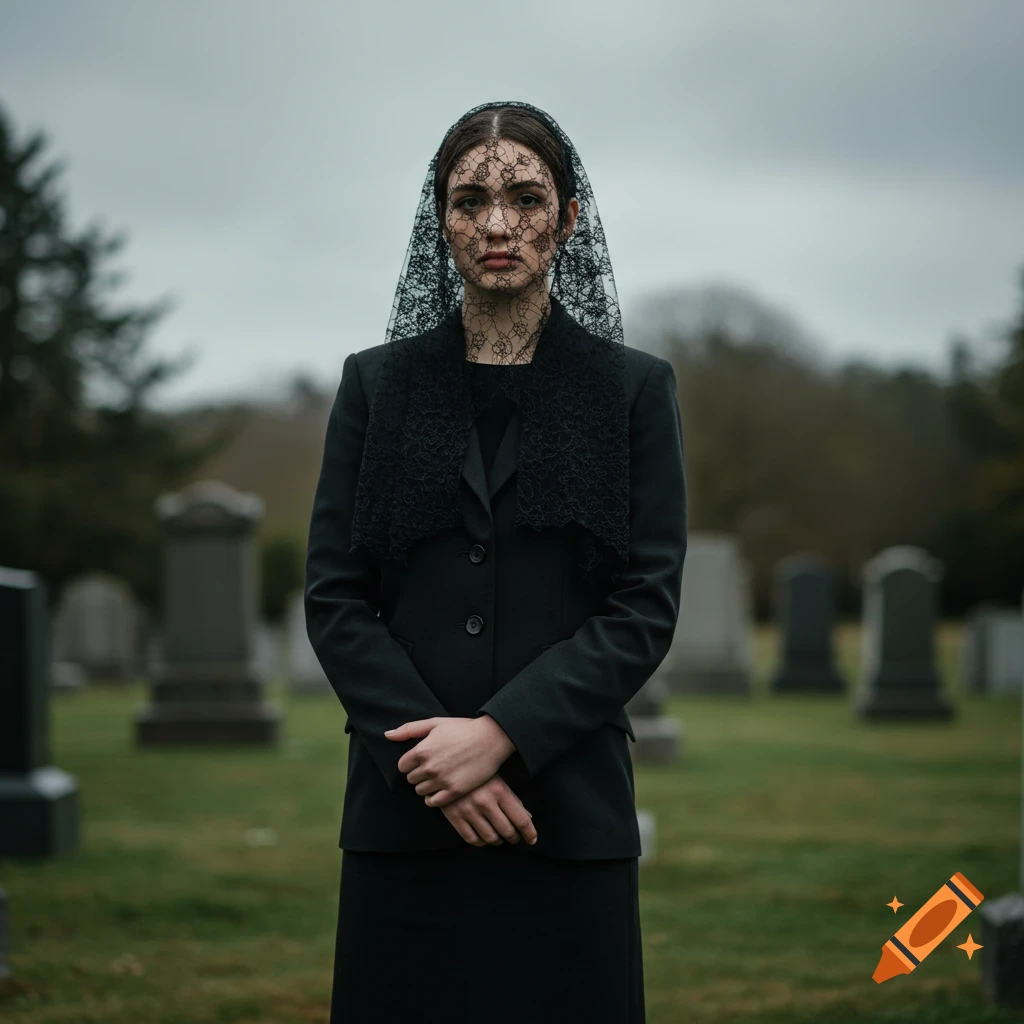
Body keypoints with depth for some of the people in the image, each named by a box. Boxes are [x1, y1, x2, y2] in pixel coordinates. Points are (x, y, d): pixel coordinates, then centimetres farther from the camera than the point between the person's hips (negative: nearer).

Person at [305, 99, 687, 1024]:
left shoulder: (634, 388, 5)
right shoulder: (378, 384, 8)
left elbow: (647, 608, -2)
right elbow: (333, 598, 2)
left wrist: (500, 733, -14)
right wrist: (432, 760, -11)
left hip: (569, 815, -1)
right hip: (405, 814, 1)